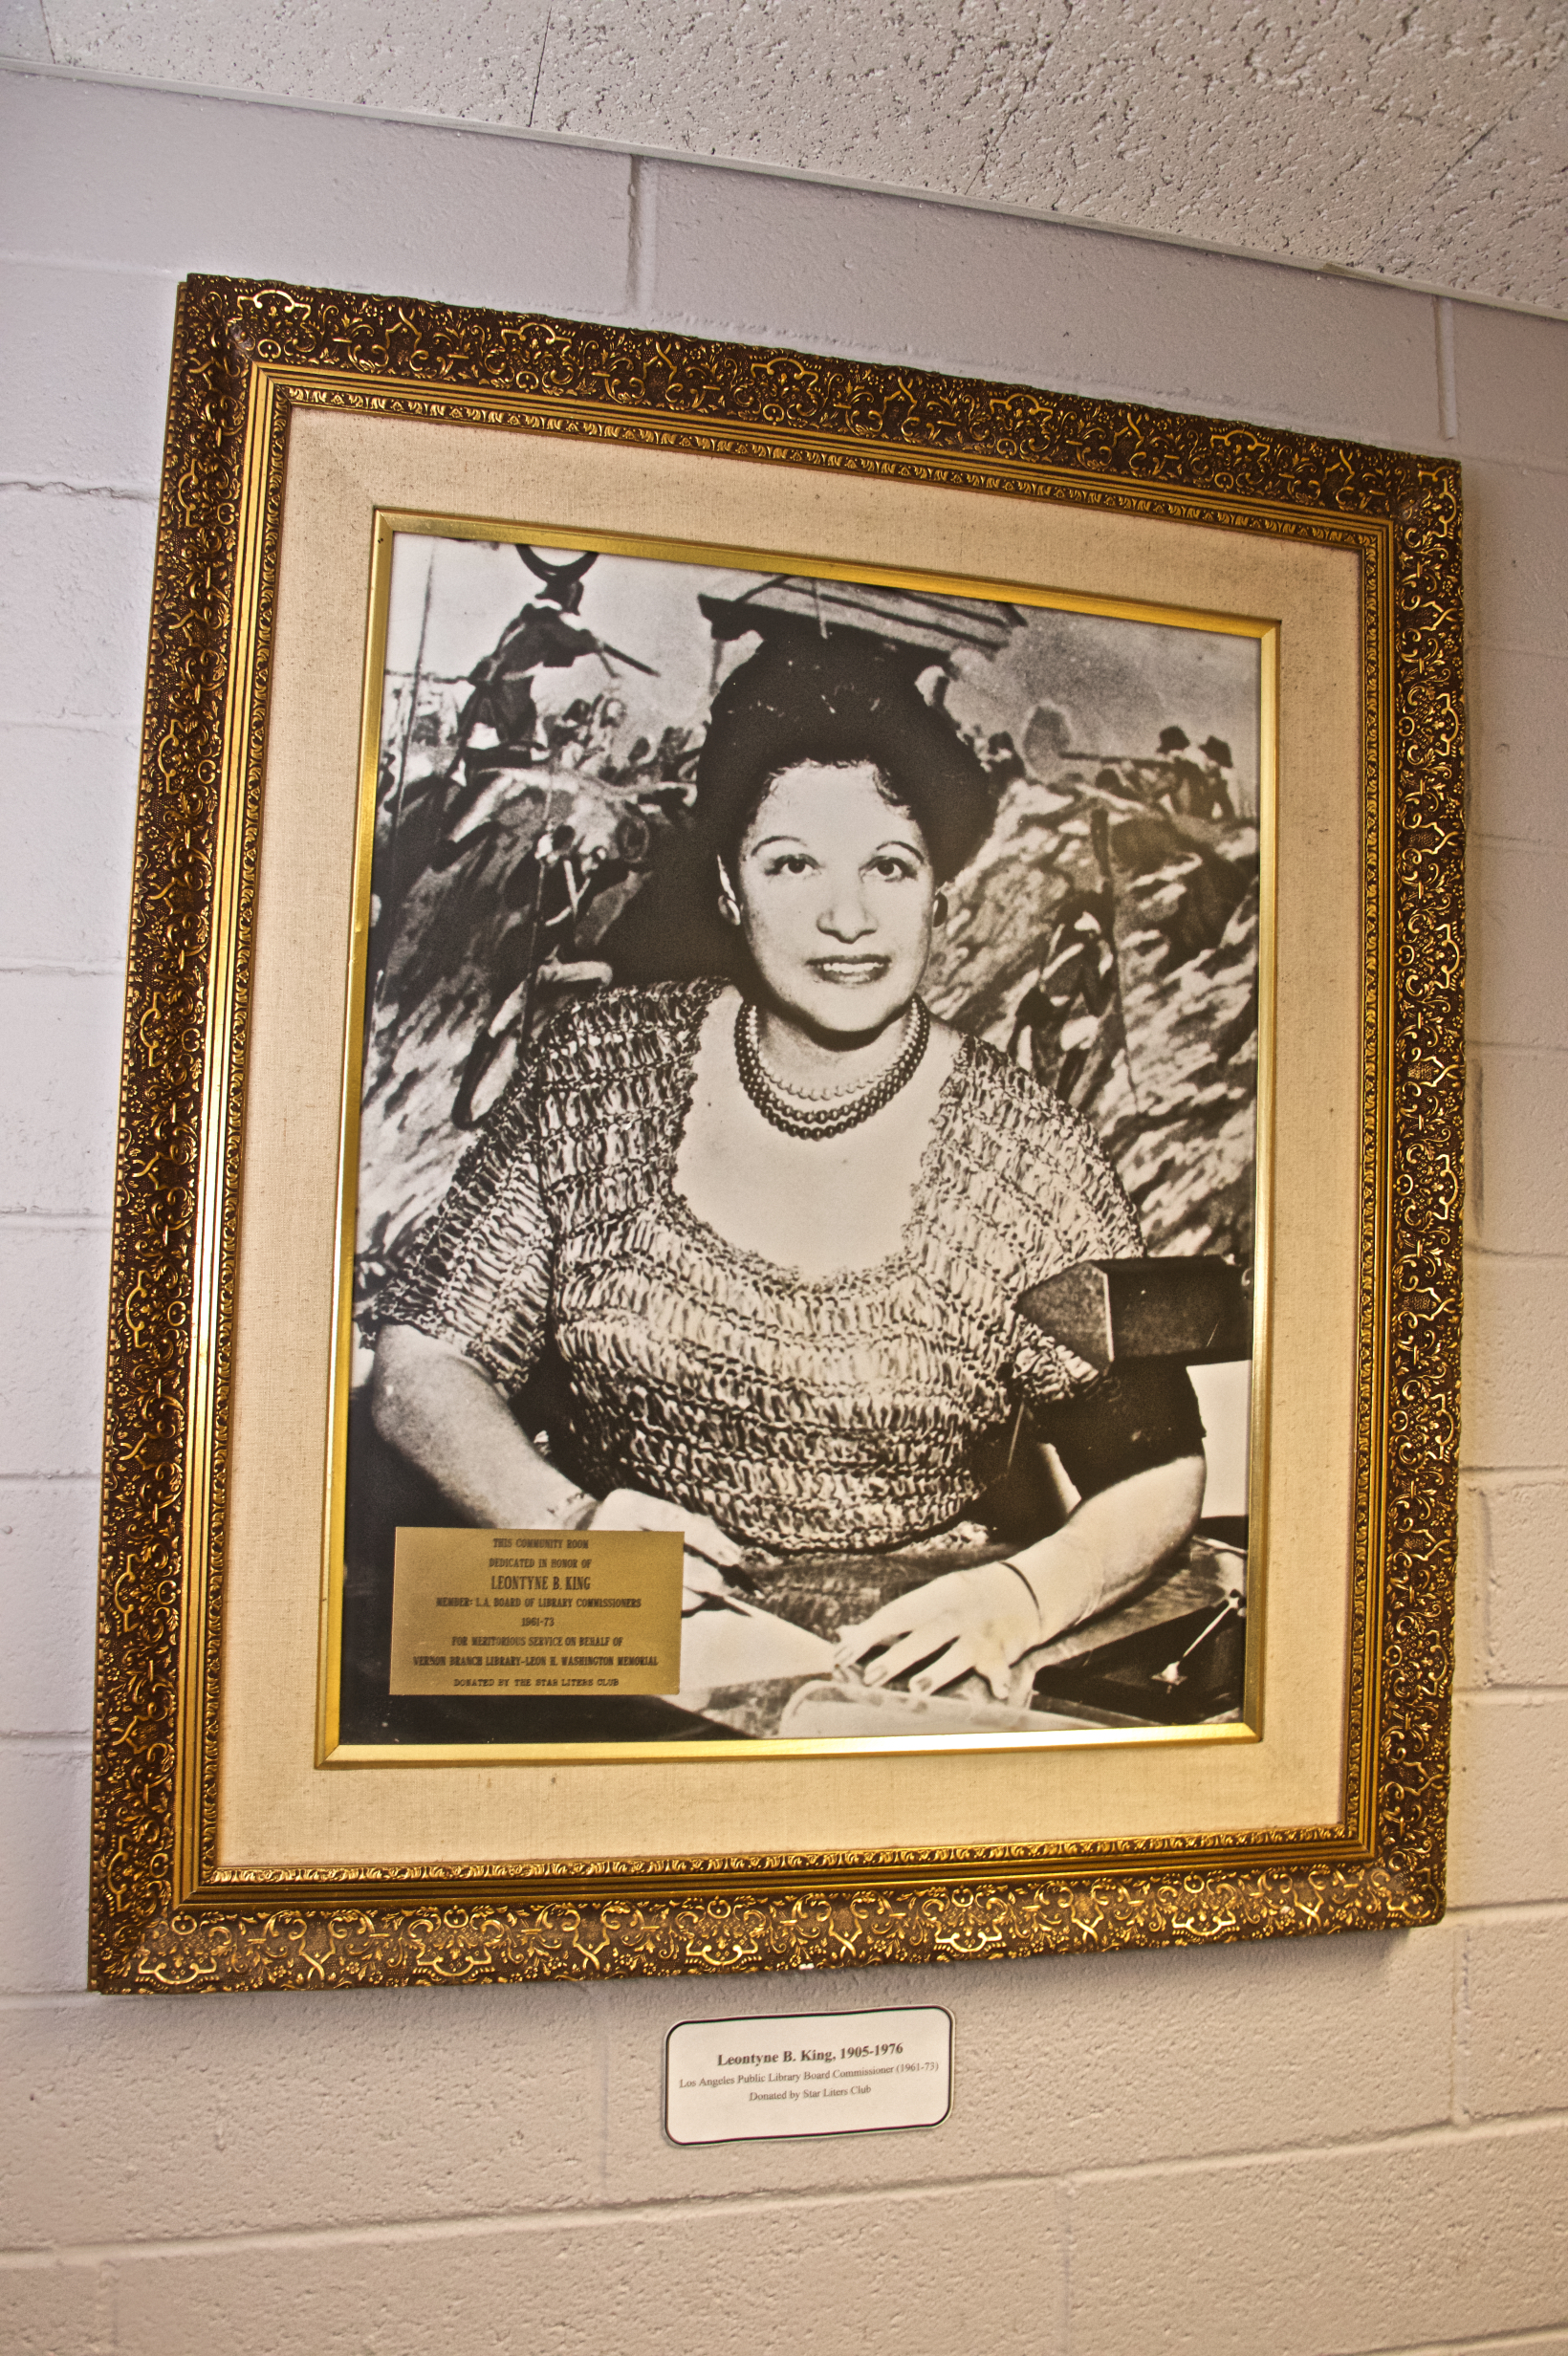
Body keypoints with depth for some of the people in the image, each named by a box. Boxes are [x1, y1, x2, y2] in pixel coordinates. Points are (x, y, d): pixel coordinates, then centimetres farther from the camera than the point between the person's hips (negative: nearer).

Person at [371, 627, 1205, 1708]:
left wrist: (1018, 1597, -19)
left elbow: (1158, 1468, 1)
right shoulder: (604, 1069, 3)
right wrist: (569, 1519, -12)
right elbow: (422, 1363, 6)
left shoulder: (1025, 1151, -3)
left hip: (896, 1685, -1)